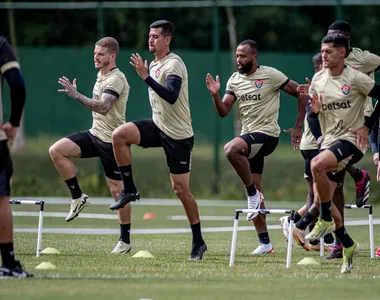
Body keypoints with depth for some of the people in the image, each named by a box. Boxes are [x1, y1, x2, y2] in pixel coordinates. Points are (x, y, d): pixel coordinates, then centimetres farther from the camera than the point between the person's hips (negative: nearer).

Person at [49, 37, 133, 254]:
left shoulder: (116, 79, -18)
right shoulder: (101, 76, 11)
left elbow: (103, 107, -34)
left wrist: (76, 95, -40)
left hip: (111, 140, -9)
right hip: (95, 134, 9)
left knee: (117, 190, -2)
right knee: (57, 150, -9)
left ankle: (125, 241, 7)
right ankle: (78, 197, 0)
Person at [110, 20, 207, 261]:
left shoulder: (174, 64, -17)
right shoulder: (154, 63, 11)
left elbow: (171, 96, -33)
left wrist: (146, 76, -39)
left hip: (178, 134, -7)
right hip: (158, 126, 7)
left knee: (181, 189, -5)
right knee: (120, 135, -18)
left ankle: (199, 242, 7)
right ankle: (130, 190, -5)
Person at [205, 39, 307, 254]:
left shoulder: (271, 75, -8)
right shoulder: (235, 80, 9)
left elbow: (301, 94, -4)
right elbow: (223, 112, 8)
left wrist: (298, 127, -5)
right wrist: (215, 95, -12)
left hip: (267, 134, -7)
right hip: (248, 138, 7)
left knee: (231, 149, -34)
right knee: (255, 193, 6)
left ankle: (253, 194, -17)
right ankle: (265, 243, 11)